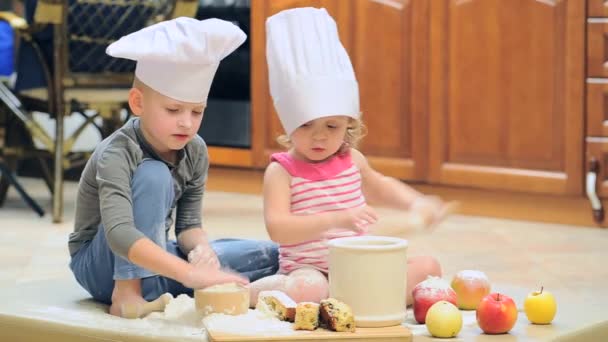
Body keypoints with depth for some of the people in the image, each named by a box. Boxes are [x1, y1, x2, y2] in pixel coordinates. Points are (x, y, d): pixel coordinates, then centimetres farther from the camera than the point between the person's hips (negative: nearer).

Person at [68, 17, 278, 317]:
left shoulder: (195, 152, -7)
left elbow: (188, 225, -3)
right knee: (153, 176, -30)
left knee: (269, 256, -4)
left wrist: (202, 249, -28)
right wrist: (189, 273, -52)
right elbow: (119, 235, -42)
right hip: (101, 266, -6)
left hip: (150, 264, 6)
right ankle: (126, 295, -26)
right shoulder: (116, 155, -28)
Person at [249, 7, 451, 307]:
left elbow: (379, 186, 29)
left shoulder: (351, 159, 7)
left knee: (427, 266, -6)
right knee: (306, 290, -38)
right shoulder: (281, 171, -11)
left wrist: (416, 203, 11)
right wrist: (336, 219, -35)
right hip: (309, 268, -6)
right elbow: (277, 229, -26)